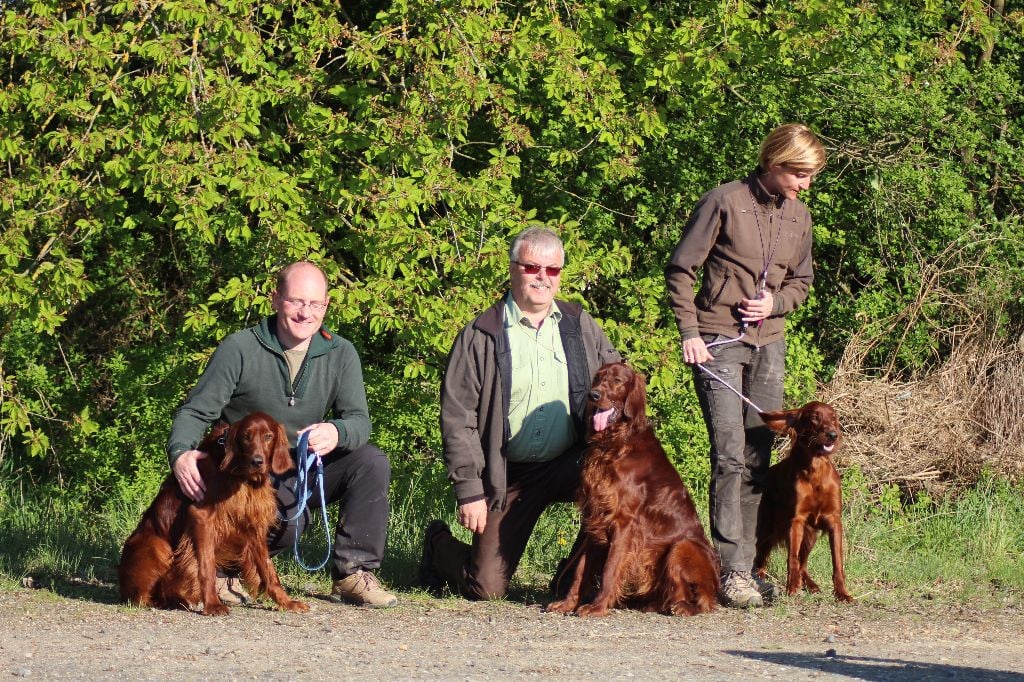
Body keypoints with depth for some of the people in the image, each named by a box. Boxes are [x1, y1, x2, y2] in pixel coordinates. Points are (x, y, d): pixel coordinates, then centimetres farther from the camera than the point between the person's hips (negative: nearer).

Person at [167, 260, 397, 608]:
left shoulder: (340, 354, 1)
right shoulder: (239, 350, -9)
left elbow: (359, 421, -9)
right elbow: (196, 411, -9)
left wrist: (337, 433, -35)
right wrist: (180, 453, -32)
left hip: (309, 470, 4)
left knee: (372, 462, -22)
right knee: (287, 521, -35)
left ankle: (353, 573, -11)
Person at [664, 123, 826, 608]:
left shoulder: (799, 217, 10)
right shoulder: (724, 202, -8)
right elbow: (680, 269, -5)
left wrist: (776, 302, -2)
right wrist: (689, 332, -12)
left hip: (769, 344, 6)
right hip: (718, 343, -6)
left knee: (757, 459, 6)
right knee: (730, 456, -13)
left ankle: (744, 567, 12)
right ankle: (732, 572, -14)